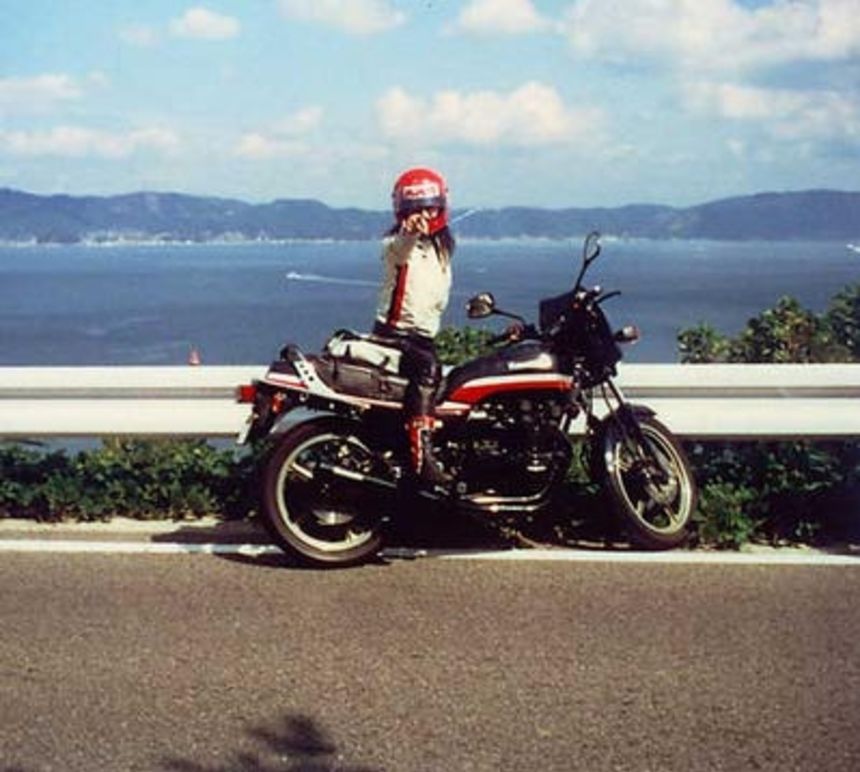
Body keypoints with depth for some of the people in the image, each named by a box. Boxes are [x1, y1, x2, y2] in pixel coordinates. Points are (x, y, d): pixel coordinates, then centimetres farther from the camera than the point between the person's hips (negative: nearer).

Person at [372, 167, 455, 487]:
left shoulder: (441, 248, 19)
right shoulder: (396, 242, -7)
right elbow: (398, 251, -35)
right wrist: (410, 233, -55)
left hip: (424, 333, 9)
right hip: (394, 331, -9)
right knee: (427, 368, -33)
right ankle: (421, 454, -42)